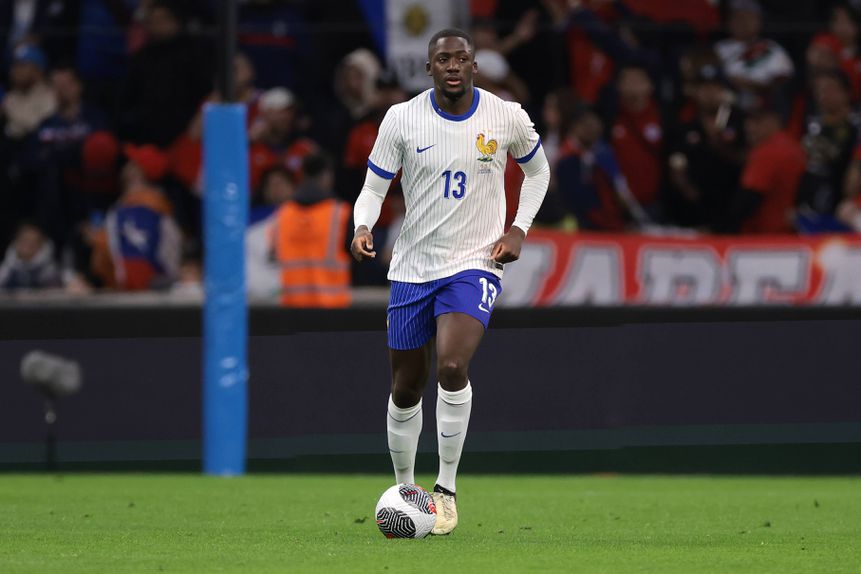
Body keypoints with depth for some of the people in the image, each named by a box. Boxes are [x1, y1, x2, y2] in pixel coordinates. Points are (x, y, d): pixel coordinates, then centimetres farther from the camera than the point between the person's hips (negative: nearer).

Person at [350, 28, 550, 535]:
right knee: (406, 389, 9)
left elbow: (538, 170, 14)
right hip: (412, 265, 2)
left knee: (452, 365, -26)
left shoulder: (508, 118, -4)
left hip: (475, 264, -2)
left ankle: (447, 489, -15)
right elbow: (373, 188, 1)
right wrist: (363, 227, -20)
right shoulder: (402, 119, -5)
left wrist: (520, 229, 1)